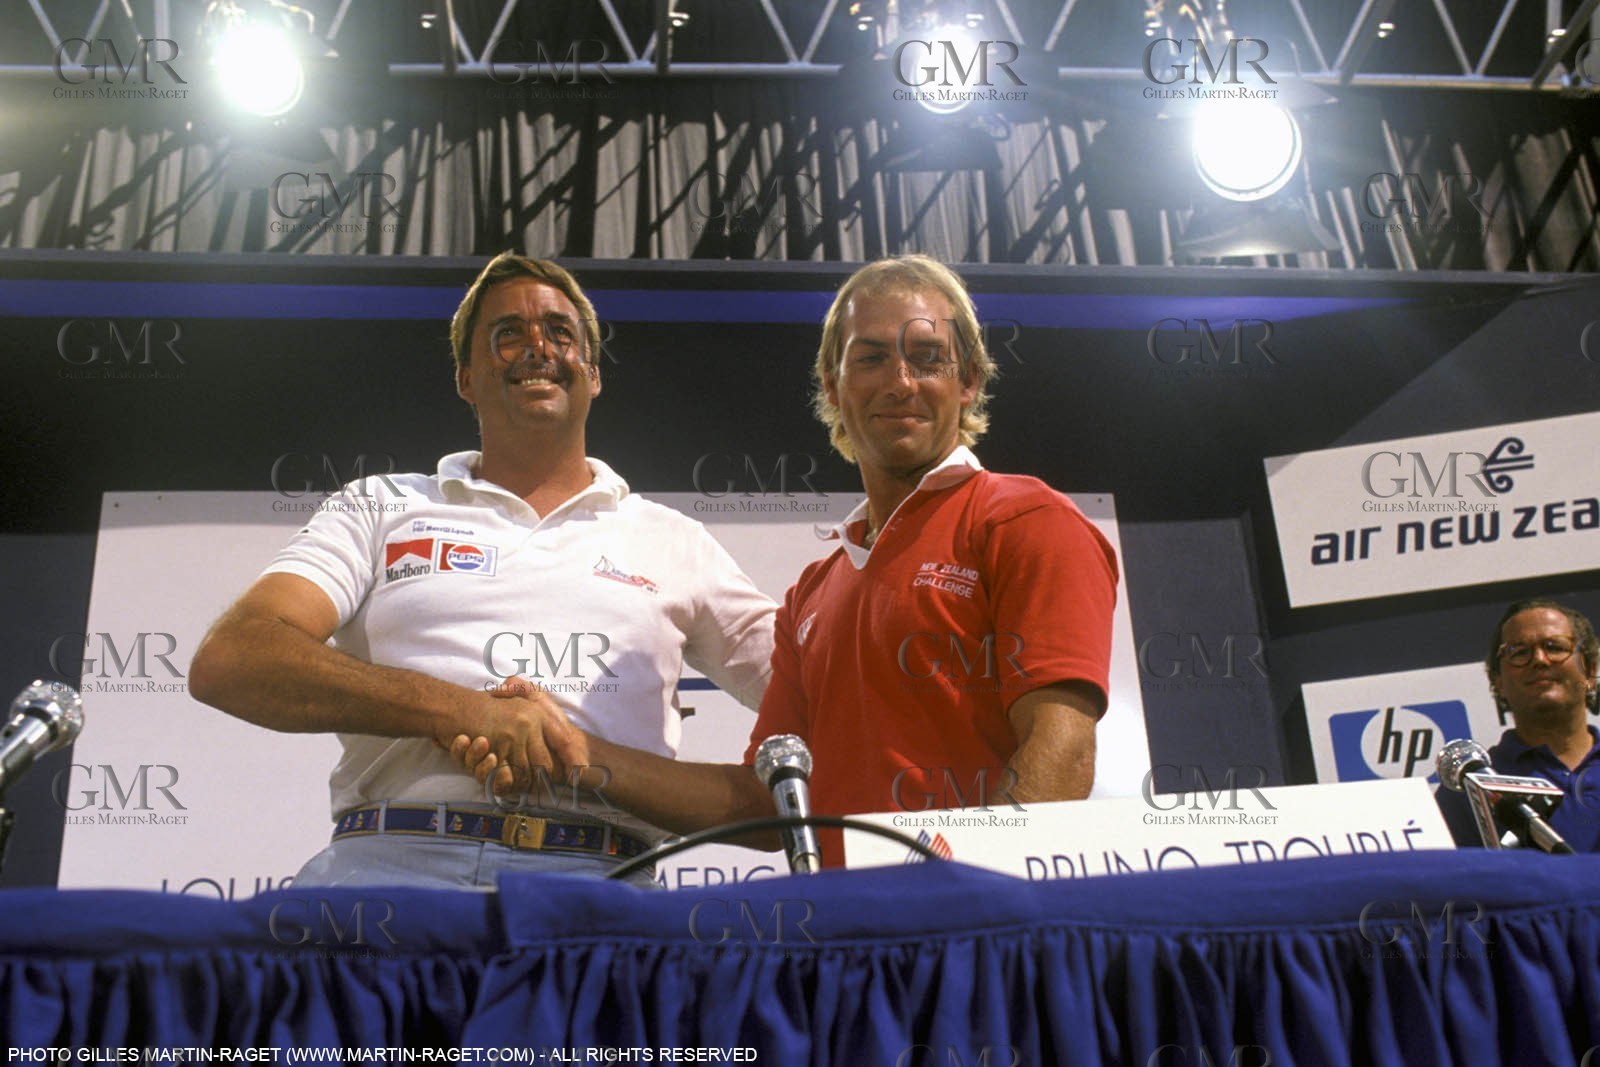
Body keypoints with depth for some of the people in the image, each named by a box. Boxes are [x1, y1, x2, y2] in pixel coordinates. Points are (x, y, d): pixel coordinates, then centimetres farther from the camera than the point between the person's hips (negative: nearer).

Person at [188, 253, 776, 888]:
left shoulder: (670, 540, 25)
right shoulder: (381, 508, 21)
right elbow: (228, 662, 5)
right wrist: (460, 710, -7)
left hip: (596, 875, 2)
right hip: (394, 860, -1)